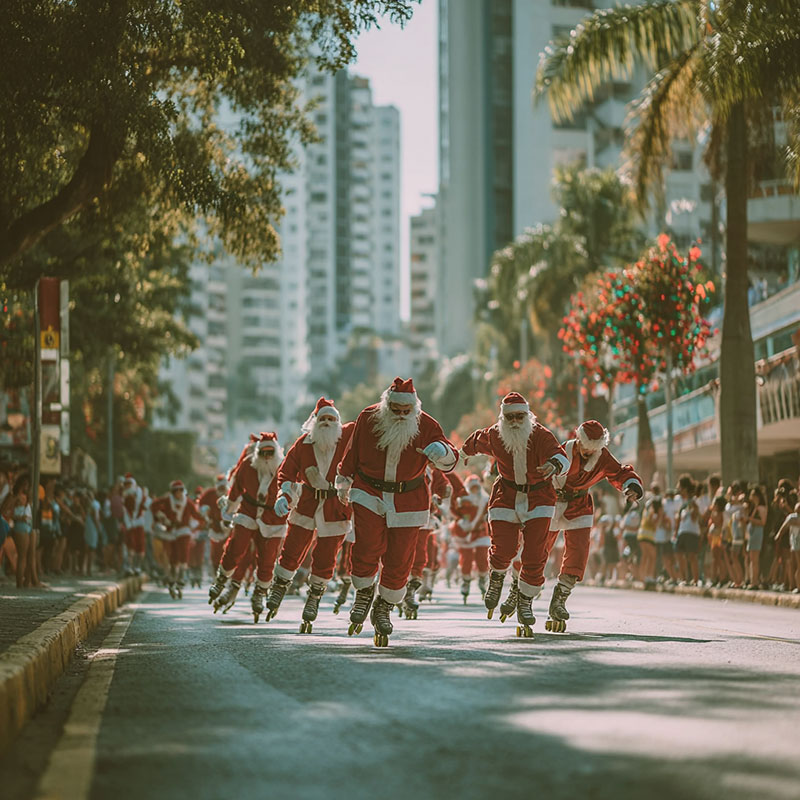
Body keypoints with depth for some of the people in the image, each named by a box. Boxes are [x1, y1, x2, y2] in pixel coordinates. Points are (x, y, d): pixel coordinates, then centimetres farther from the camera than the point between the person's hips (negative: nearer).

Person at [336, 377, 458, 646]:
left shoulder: (426, 426, -12)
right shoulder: (368, 418, -9)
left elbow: (449, 462, -14)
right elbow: (352, 451, 9)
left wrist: (442, 452, -37)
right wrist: (344, 480, 21)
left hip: (408, 499, 0)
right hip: (369, 492, 0)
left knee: (398, 559, 1)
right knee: (367, 547, -19)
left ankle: (383, 609, 22)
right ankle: (364, 594, 9)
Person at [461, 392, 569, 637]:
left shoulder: (541, 436, -18)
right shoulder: (493, 436, -9)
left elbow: (561, 457, -35)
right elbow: (477, 440, 16)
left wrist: (555, 464, -59)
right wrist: (465, 451, 37)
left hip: (539, 497, -1)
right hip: (506, 495, 1)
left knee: (535, 555, -10)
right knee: (504, 549, -12)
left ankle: (525, 602, 8)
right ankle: (497, 577, 23)